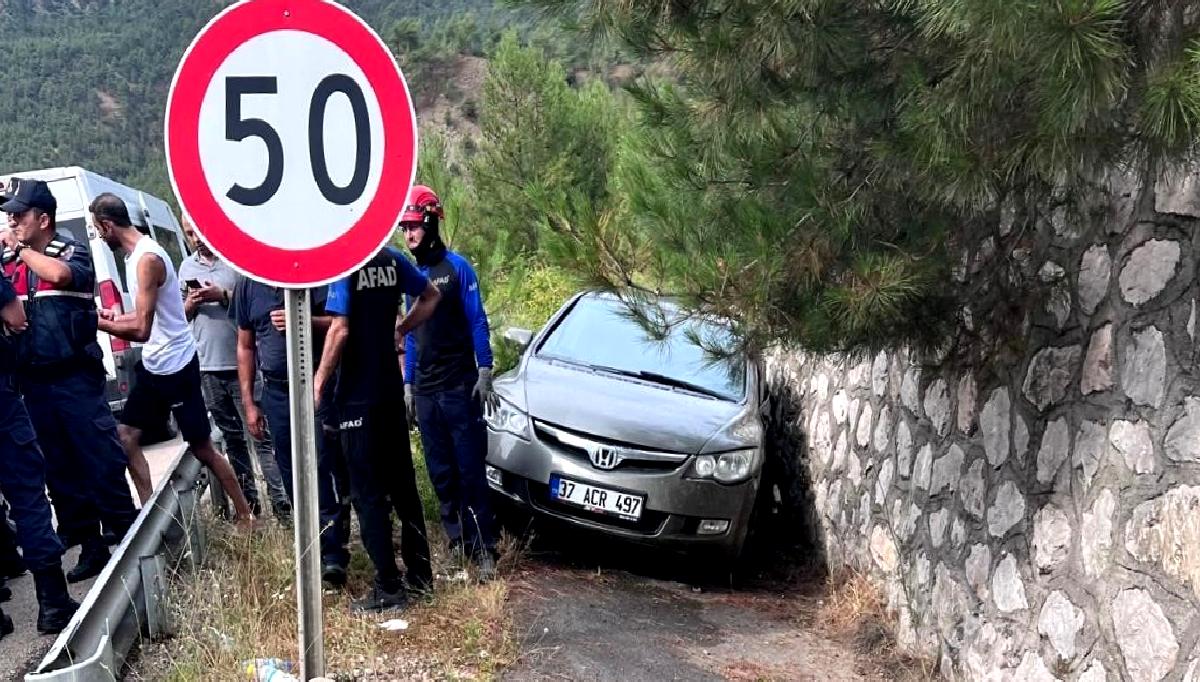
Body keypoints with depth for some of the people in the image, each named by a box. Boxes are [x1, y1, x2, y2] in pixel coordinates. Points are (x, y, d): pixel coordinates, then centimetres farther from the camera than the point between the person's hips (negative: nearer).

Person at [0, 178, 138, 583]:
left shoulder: (72, 251, -2)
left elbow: (59, 275, -24)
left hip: (75, 377, -5)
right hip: (33, 381, 5)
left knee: (102, 461, -4)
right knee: (60, 469, 10)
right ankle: (90, 546, 19)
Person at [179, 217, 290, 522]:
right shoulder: (186, 267, 13)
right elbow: (179, 314, 19)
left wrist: (223, 296, -16)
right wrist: (190, 305, -3)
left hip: (243, 364, -5)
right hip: (209, 369, 5)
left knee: (262, 436, -7)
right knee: (232, 438, 11)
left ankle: (282, 505, -8)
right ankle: (248, 503, 18)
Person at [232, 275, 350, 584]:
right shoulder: (247, 284, 9)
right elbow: (245, 346, 14)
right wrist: (249, 403, 11)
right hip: (276, 393, 4)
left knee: (325, 466, -11)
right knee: (293, 476, 7)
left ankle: (333, 554, -10)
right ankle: (314, 546, 18)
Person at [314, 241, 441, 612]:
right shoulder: (392, 259, 5)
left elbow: (340, 330, -20)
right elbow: (431, 296, 18)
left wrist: (320, 380, -10)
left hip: (358, 394, -7)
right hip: (391, 388, 7)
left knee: (369, 493, -1)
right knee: (403, 483, 15)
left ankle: (389, 587, 1)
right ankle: (420, 573, 22)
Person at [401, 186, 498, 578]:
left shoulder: (456, 267, -3)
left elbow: (477, 322, -4)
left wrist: (484, 372, -11)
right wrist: (408, 383, 14)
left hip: (460, 386, -5)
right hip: (425, 392, 5)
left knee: (471, 470, -6)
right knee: (441, 474, 7)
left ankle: (484, 549, -2)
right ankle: (458, 543, 14)